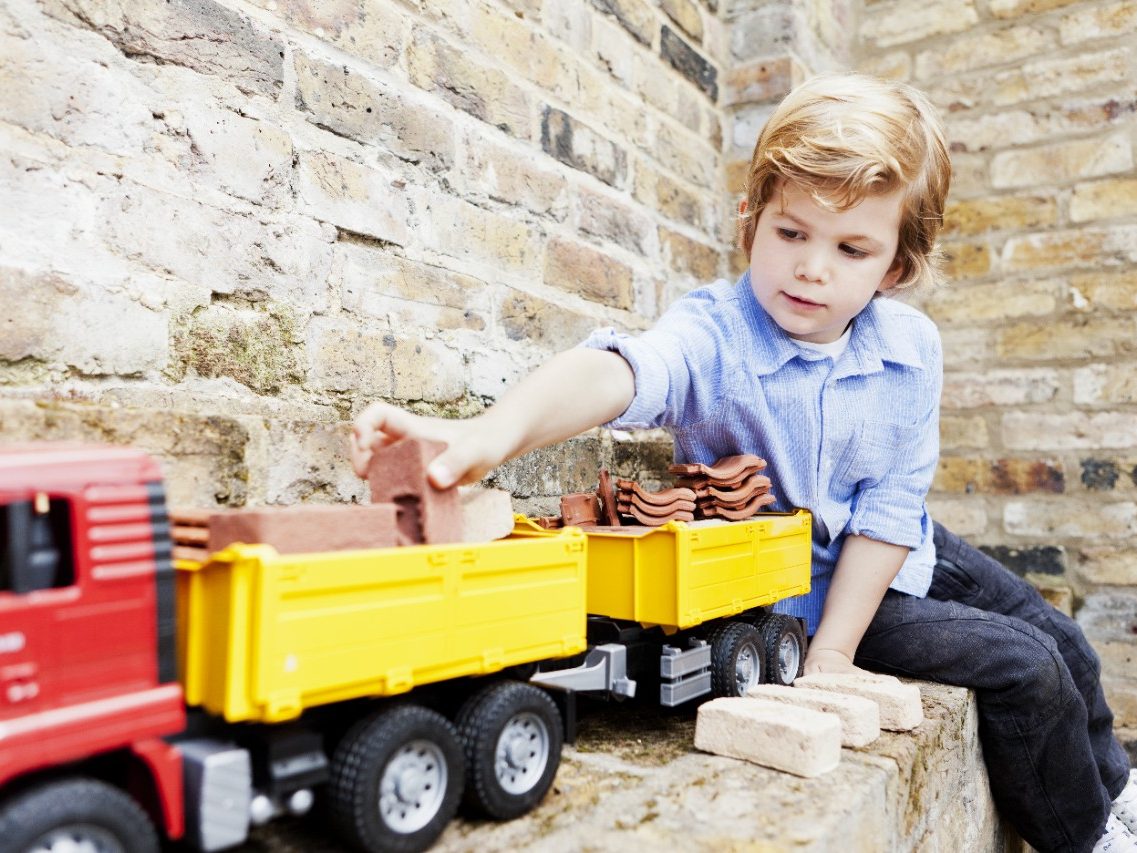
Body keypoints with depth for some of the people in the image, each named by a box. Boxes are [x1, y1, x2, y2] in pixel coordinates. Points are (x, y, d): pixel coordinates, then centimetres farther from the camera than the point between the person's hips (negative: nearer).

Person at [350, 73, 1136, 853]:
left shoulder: (910, 347, -16)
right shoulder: (714, 334, -28)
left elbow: (891, 506, -15)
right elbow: (620, 372, -51)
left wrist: (834, 649, -20)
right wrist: (499, 429, -72)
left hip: (897, 557, 6)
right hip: (796, 589, -5)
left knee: (1058, 638, 19)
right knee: (1021, 670, -10)